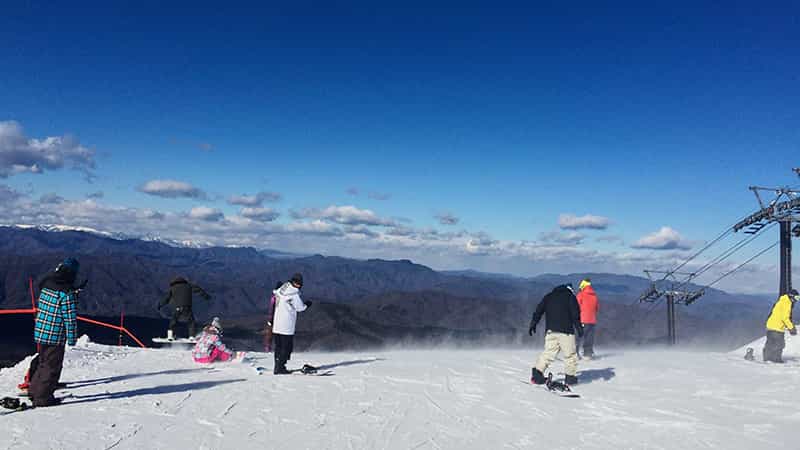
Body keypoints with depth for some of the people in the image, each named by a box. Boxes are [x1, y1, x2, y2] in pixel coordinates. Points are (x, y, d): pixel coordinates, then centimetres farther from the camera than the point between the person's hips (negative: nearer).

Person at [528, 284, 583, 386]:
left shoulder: (548, 296, 19)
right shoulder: (570, 296, 7)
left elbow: (538, 310, 13)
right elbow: (575, 313, -4)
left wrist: (533, 324, 14)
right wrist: (578, 327, -5)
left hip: (550, 330, 4)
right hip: (565, 330, -4)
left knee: (549, 352, 7)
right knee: (570, 354, 5)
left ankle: (537, 373, -4)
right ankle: (570, 377, 4)